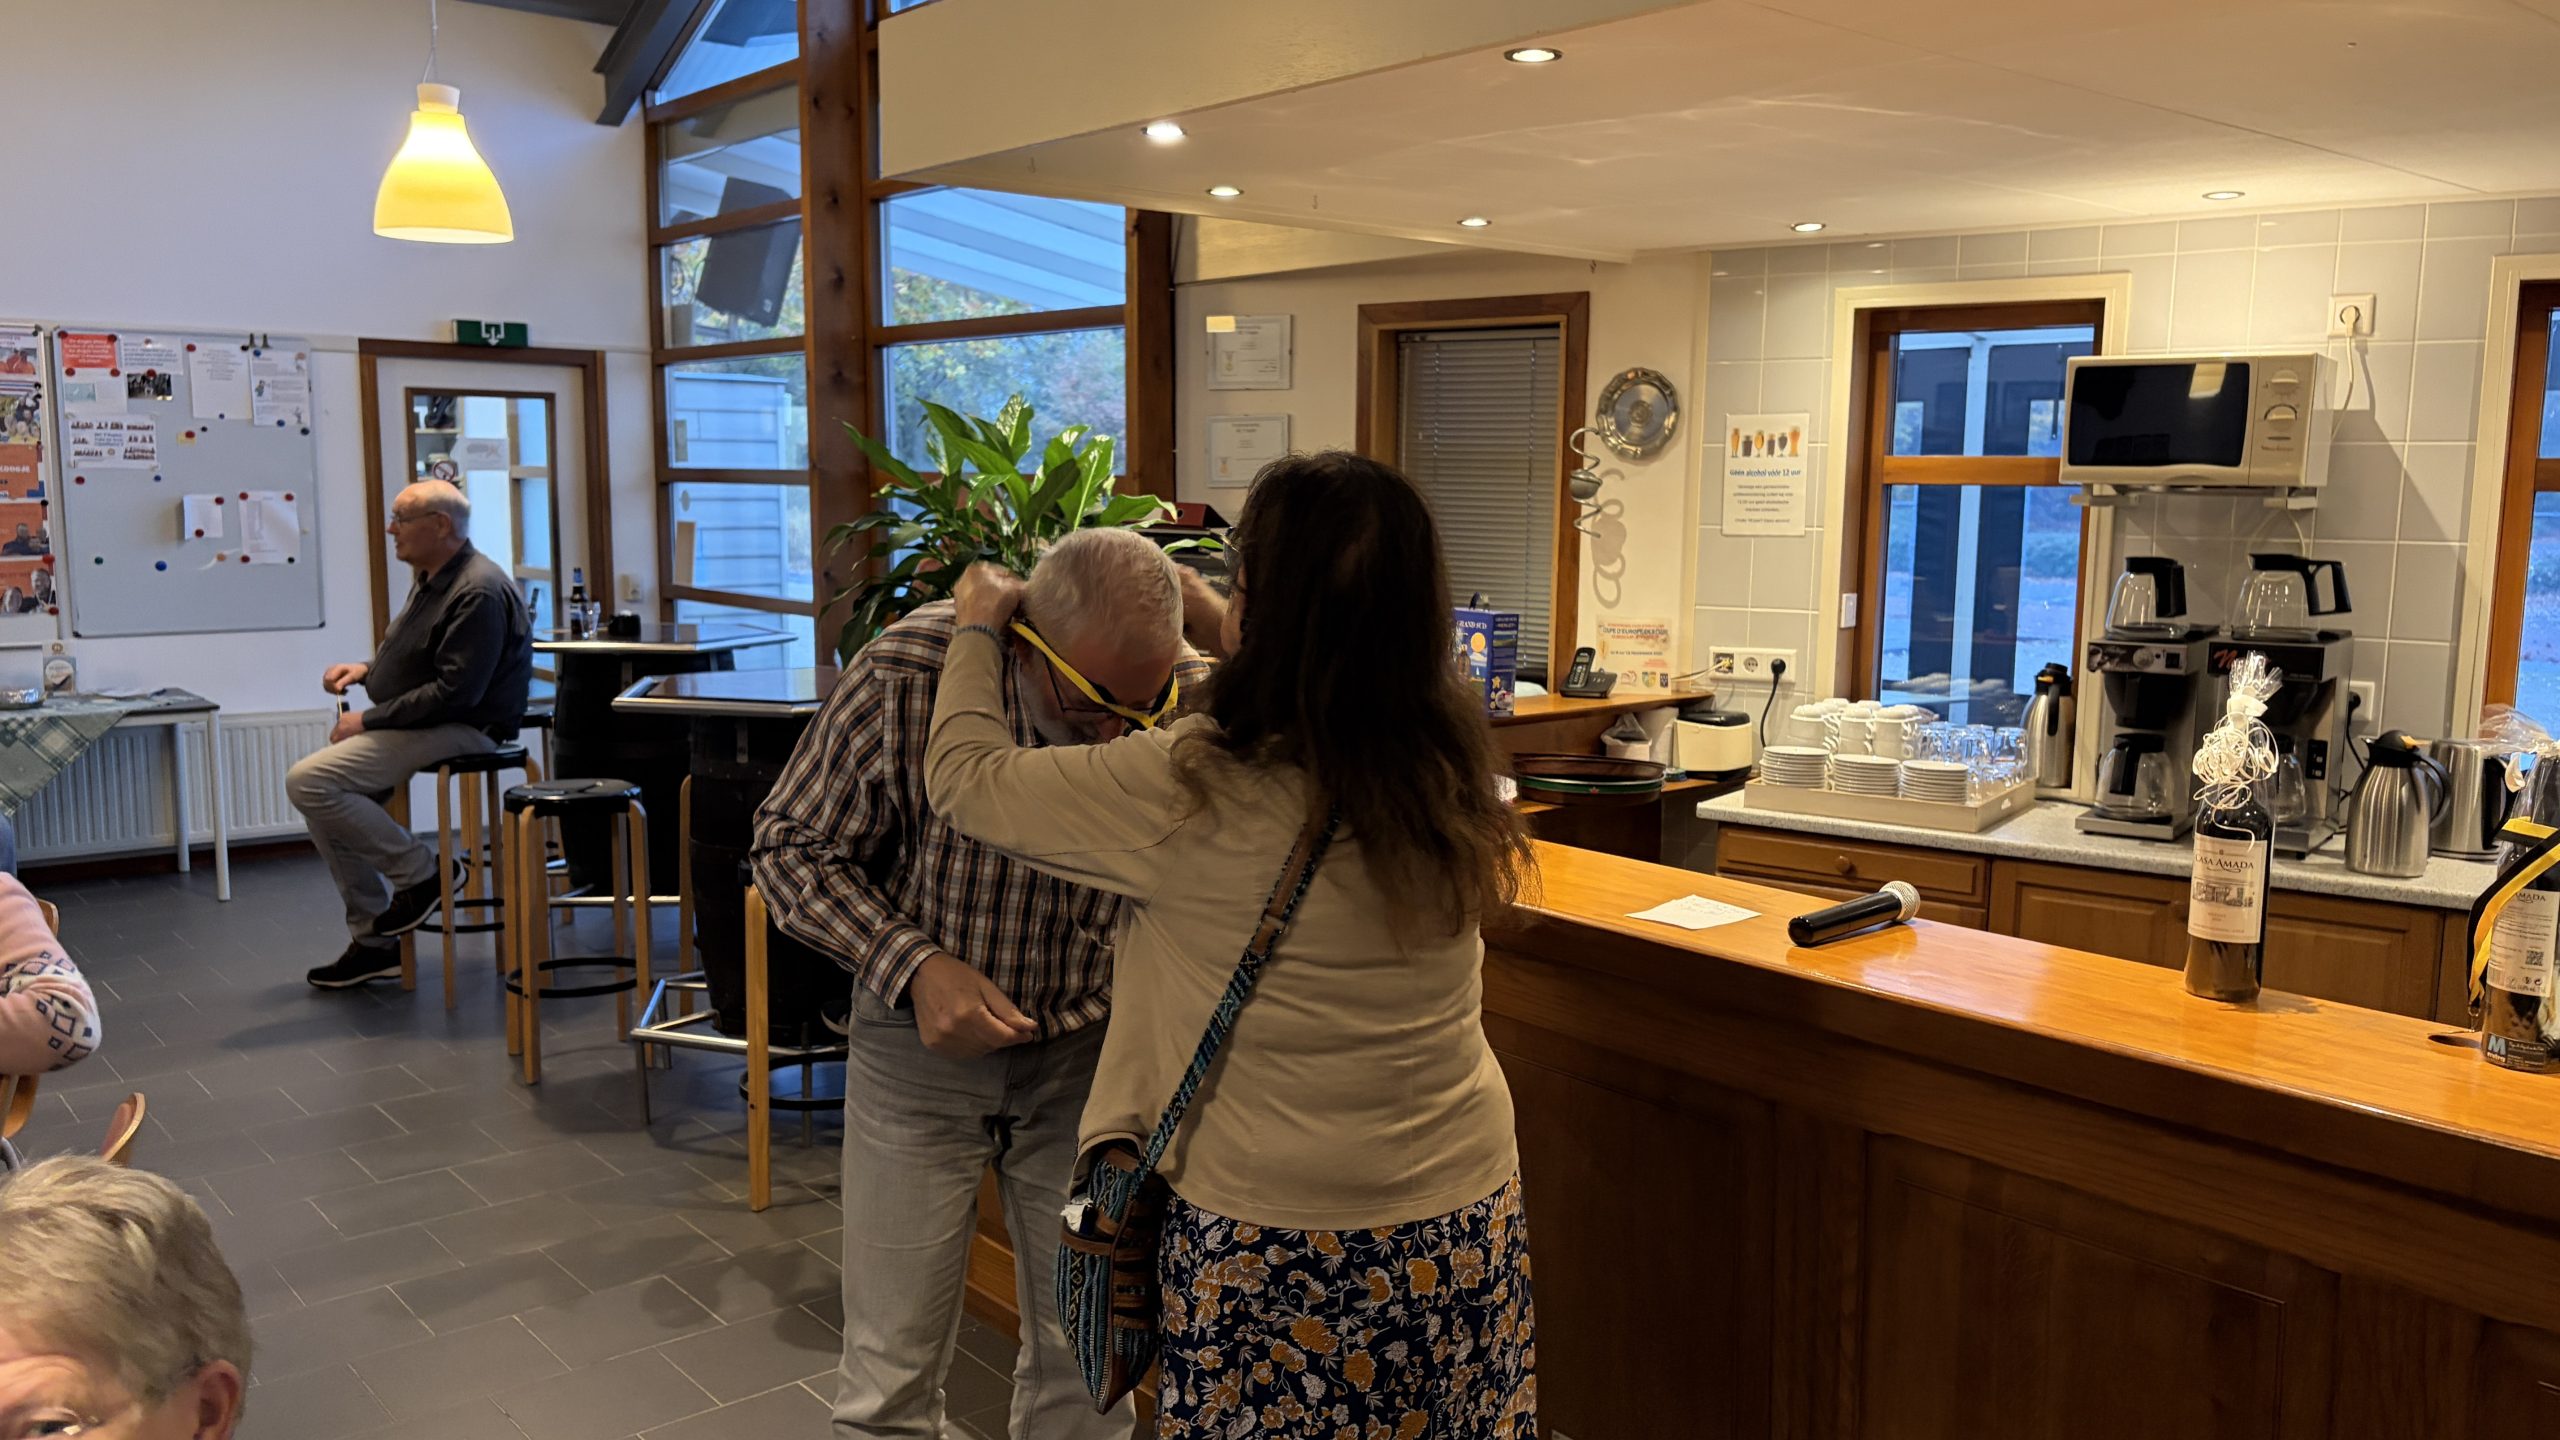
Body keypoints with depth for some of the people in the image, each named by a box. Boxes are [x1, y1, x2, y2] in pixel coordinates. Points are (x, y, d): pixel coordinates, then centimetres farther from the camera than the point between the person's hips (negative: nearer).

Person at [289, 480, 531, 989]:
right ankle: (374, 938, 13)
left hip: (461, 731, -11)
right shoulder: (432, 579, 13)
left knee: (310, 782, -18)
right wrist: (367, 670, 9)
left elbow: (455, 691, -25)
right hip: (422, 723, 11)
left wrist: (369, 721, -18)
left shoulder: (478, 592, -20)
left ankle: (423, 873, -6)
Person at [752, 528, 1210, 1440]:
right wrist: (912, 967, -23)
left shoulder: (1189, 701, -18)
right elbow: (790, 844, -10)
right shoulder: (907, 674, -23)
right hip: (922, 1038, -1)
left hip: (1091, 1049, 2)